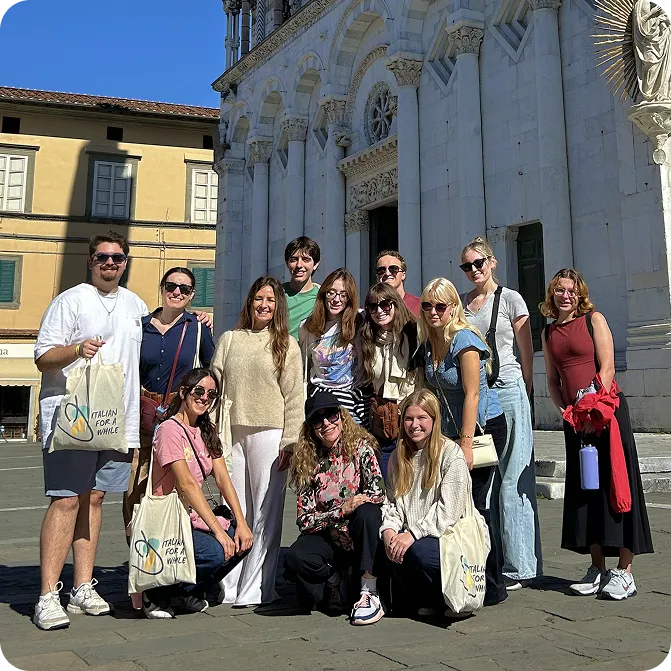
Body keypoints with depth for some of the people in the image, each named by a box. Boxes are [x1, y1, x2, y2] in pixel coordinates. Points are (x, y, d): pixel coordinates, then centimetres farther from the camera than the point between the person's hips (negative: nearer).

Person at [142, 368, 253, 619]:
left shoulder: (207, 431, 12)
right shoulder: (170, 429, -14)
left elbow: (223, 478, 3)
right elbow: (187, 485, -22)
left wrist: (241, 523, -9)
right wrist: (218, 530, -27)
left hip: (194, 518, 8)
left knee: (242, 541, -11)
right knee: (215, 552, -28)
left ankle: (189, 592, 10)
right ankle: (157, 592, -4)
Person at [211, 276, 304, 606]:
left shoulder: (286, 345, 6)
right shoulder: (229, 340, 13)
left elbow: (294, 397, 2)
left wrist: (289, 442, -5)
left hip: (268, 433, -2)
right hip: (230, 433, 3)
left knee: (265, 511, -1)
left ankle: (255, 589, 7)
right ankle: (230, 586, 14)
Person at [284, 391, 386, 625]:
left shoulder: (360, 447, -5)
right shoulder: (307, 463, -1)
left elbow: (377, 493, -14)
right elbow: (305, 520, -7)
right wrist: (341, 511, -19)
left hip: (362, 535, -1)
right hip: (327, 539, 1)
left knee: (367, 511, -35)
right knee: (295, 558, -30)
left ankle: (369, 593, -27)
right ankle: (340, 585, -1)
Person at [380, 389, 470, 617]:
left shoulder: (450, 453, -7)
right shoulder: (398, 456, 12)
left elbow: (448, 509, -14)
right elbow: (392, 501, 11)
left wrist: (413, 533, -21)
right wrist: (389, 529, -10)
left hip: (446, 534, -5)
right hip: (409, 537, 5)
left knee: (420, 552, -33)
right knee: (389, 551, -26)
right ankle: (421, 600, 2)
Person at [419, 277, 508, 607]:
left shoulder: (464, 339, -15)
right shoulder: (428, 343, 8)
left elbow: (472, 394, -19)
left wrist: (466, 443, -21)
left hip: (484, 427, -7)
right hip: (451, 431, 7)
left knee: (471, 505, -8)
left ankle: (492, 586, 4)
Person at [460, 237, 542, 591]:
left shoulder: (510, 299, 2)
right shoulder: (460, 302, 14)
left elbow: (527, 352, 6)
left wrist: (524, 392, 6)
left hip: (506, 392, -4)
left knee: (511, 479, -4)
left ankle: (516, 566, 2)